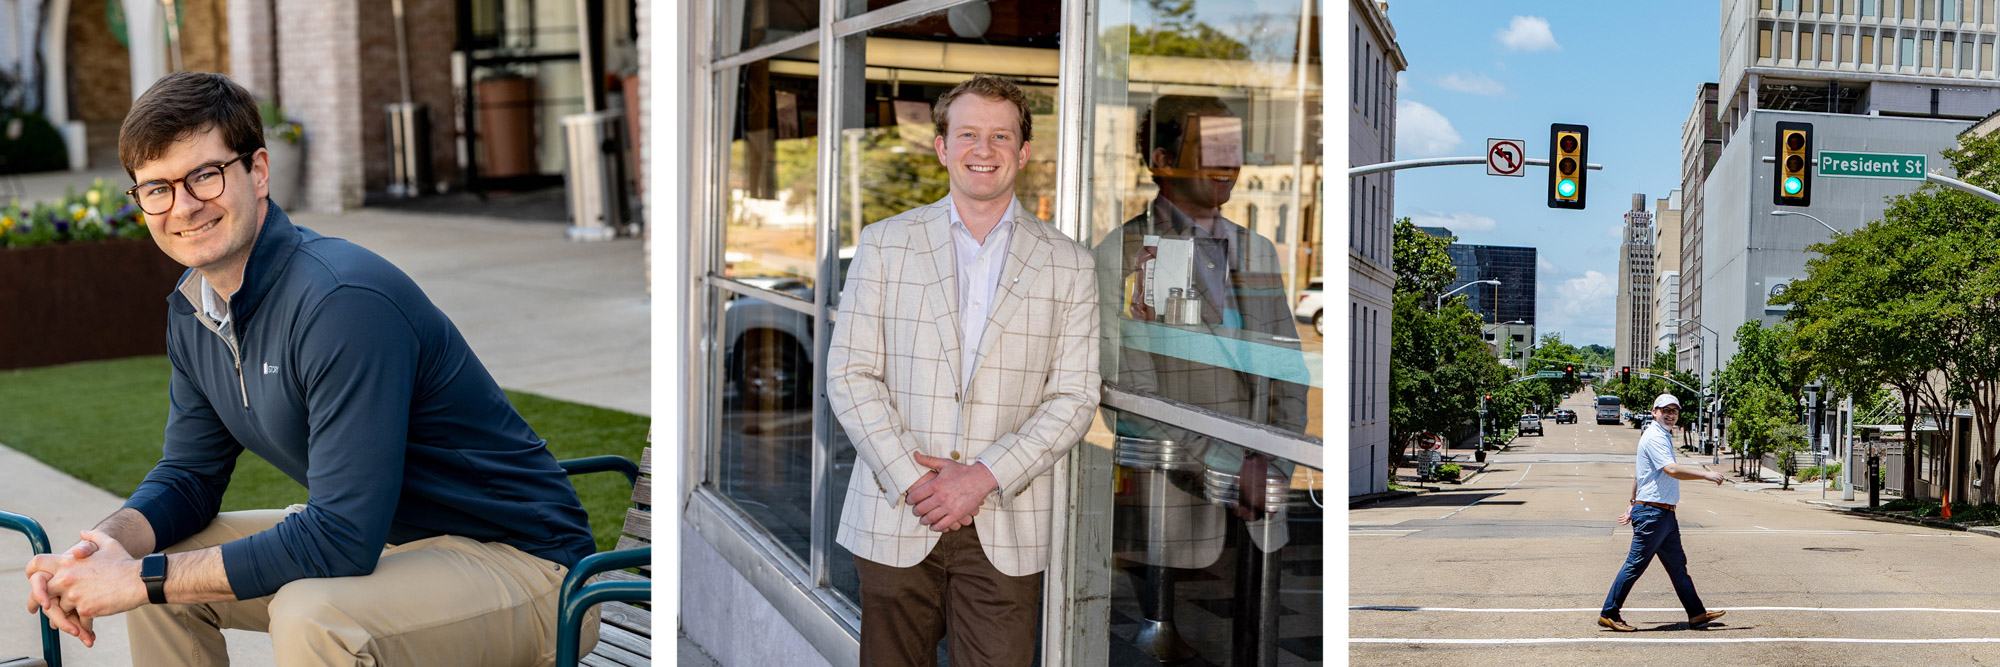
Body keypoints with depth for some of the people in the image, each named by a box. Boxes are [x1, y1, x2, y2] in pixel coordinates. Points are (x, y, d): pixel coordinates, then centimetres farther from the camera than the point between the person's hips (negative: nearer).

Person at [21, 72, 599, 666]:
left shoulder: (344, 301, -27)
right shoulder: (192, 309, 3)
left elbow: (341, 542, -29)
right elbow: (189, 477, 14)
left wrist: (147, 578, -20)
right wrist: (100, 550, -7)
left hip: (523, 563, -9)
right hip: (385, 535, 9)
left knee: (310, 616, -34)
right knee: (147, 555, 10)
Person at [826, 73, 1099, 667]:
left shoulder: (1068, 265, 6)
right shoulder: (883, 244, 7)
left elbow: (1074, 396, 1)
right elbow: (849, 374, 2)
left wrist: (985, 477, -11)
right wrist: (909, 478, -10)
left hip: (1006, 529, 0)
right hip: (895, 519, 1)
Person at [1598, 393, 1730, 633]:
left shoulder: (1663, 436, 18)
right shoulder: (1654, 437, -14)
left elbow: (1638, 472, 25)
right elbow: (1672, 470, -27)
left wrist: (1633, 503, 29)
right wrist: (1706, 474, -25)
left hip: (1665, 514, 10)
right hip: (1652, 512, -10)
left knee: (1678, 564, 12)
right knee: (1635, 565, -6)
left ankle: (1696, 613, 18)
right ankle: (1609, 614, 0)